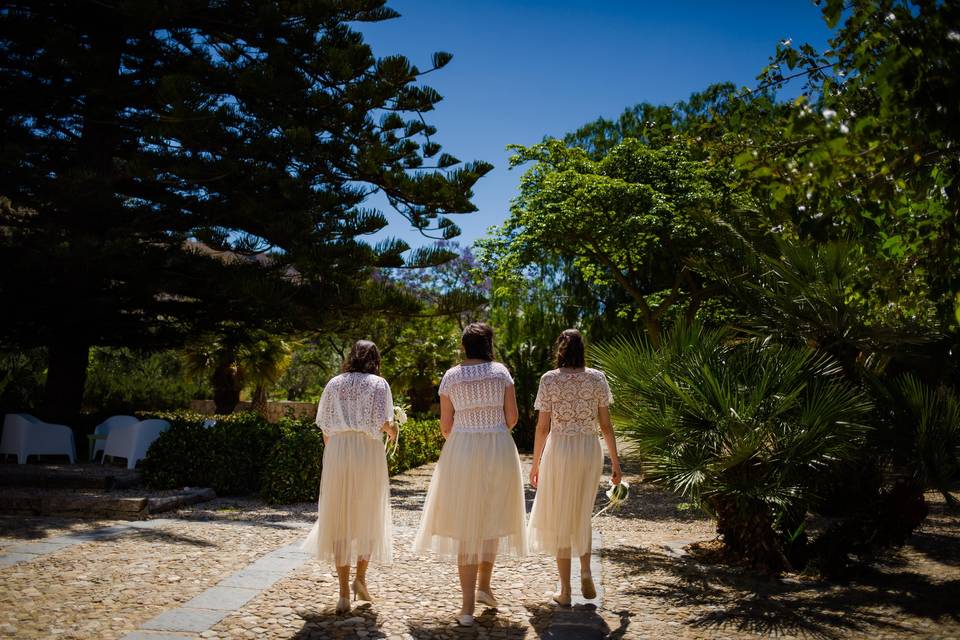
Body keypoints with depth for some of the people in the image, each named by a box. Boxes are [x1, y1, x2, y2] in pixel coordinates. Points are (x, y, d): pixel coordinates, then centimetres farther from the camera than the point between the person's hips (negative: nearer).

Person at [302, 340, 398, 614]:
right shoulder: (378, 384, 1)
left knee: (338, 519, 7)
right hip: (368, 450, -2)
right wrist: (392, 431, 13)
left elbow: (325, 425, 8)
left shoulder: (334, 383, 10)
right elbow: (382, 421, -9)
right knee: (368, 516, 17)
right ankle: (360, 578, 11)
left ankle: (344, 593, 9)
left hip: (337, 450, 2)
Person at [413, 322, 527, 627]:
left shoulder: (451, 376, 1)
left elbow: (445, 425, 2)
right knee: (491, 519, 20)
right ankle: (484, 586, 26)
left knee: (465, 526, 4)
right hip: (499, 452, 1)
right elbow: (512, 417, 0)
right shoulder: (501, 371, 1)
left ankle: (468, 607, 5)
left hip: (461, 453, 0)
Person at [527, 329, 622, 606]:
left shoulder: (549, 379, -3)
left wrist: (535, 464, 6)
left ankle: (565, 591, 13)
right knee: (582, 515, 23)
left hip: (559, 449, -2)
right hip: (590, 449, 2)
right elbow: (606, 425, 1)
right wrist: (615, 461, 8)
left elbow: (542, 426, -3)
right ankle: (586, 572, 8)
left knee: (560, 519, 9)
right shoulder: (597, 378, 1)